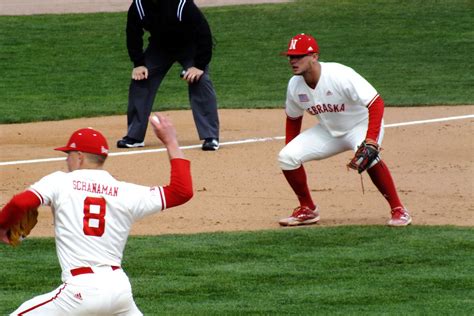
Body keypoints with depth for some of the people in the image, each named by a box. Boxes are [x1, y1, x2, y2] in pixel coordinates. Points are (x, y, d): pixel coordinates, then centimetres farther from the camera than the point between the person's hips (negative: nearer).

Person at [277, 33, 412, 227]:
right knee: (286, 157, -11)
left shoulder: (340, 76, -31)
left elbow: (376, 103, -33)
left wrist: (371, 140, -42)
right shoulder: (295, 85, -11)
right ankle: (307, 210, 9)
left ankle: (398, 210, -23)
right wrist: (289, 150, 5)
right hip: (329, 131, 6)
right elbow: (293, 118, 9)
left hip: (361, 125, -6)